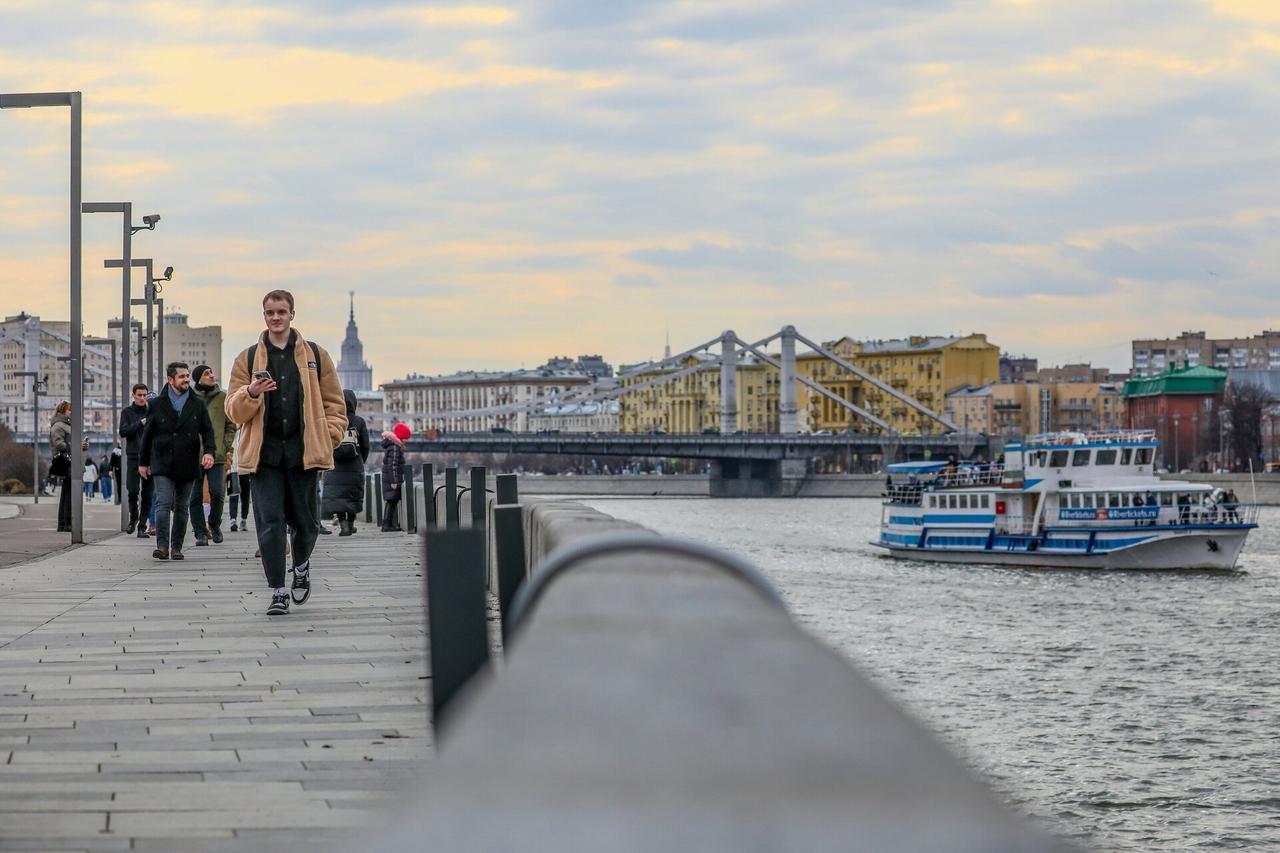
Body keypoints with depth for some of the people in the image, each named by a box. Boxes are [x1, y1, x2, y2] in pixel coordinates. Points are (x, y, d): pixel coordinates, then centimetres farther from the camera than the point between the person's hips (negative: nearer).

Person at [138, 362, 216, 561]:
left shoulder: (197, 405, 9)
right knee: (163, 503, -13)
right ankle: (162, 545, -15)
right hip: (163, 464, -2)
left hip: (188, 465, 2)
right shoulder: (158, 405, 5)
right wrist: (143, 462, 12)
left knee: (182, 507, 6)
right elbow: (148, 435, 11)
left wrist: (209, 451, -9)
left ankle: (176, 547, 12)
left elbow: (207, 430, 10)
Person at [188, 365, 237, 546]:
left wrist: (226, 445, 1)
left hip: (217, 455, 0)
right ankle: (200, 532, 11)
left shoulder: (222, 397, 7)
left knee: (217, 492, -8)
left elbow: (231, 424, 12)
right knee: (196, 496, 1)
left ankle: (214, 525, 15)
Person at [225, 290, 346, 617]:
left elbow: (334, 404, 12)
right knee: (269, 522, -7)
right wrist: (251, 394, -15)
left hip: (303, 453, 0)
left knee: (304, 521, 6)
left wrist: (327, 439, -1)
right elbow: (234, 411, 6)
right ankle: (278, 592, -2)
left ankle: (301, 567, 37)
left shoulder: (315, 356, 9)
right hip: (265, 454, 0)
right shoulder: (248, 359, 9)